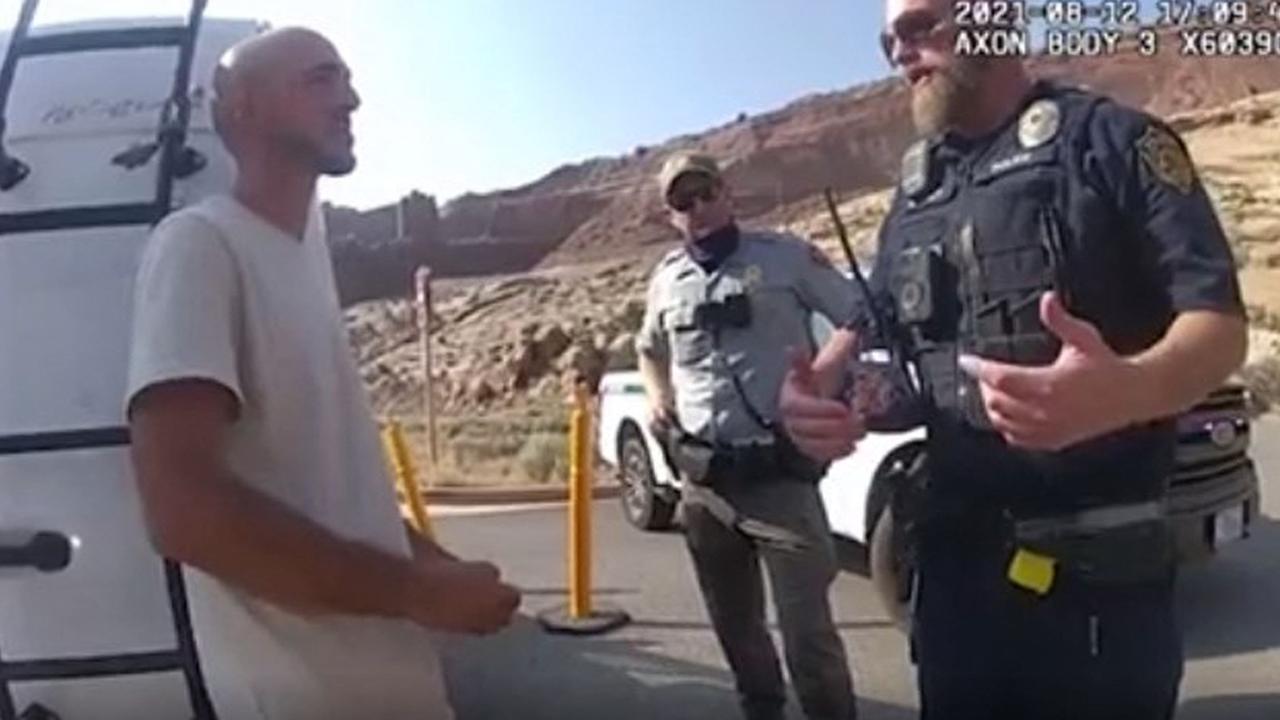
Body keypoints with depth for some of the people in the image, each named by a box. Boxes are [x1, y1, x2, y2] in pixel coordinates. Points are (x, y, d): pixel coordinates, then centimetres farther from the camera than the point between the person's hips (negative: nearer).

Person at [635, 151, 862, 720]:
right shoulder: (666, 279, 11)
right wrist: (656, 396, 10)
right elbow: (649, 348, 29)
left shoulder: (784, 256, -2)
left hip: (779, 472, -4)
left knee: (806, 628, -8)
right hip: (701, 479, 5)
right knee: (733, 621, 18)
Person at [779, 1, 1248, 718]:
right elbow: (875, 325, 18)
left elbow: (1219, 320, -11)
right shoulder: (915, 187, 15)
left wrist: (1126, 390, -34)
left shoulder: (1109, 139, -4)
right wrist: (822, 386, -5)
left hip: (1094, 566, -5)